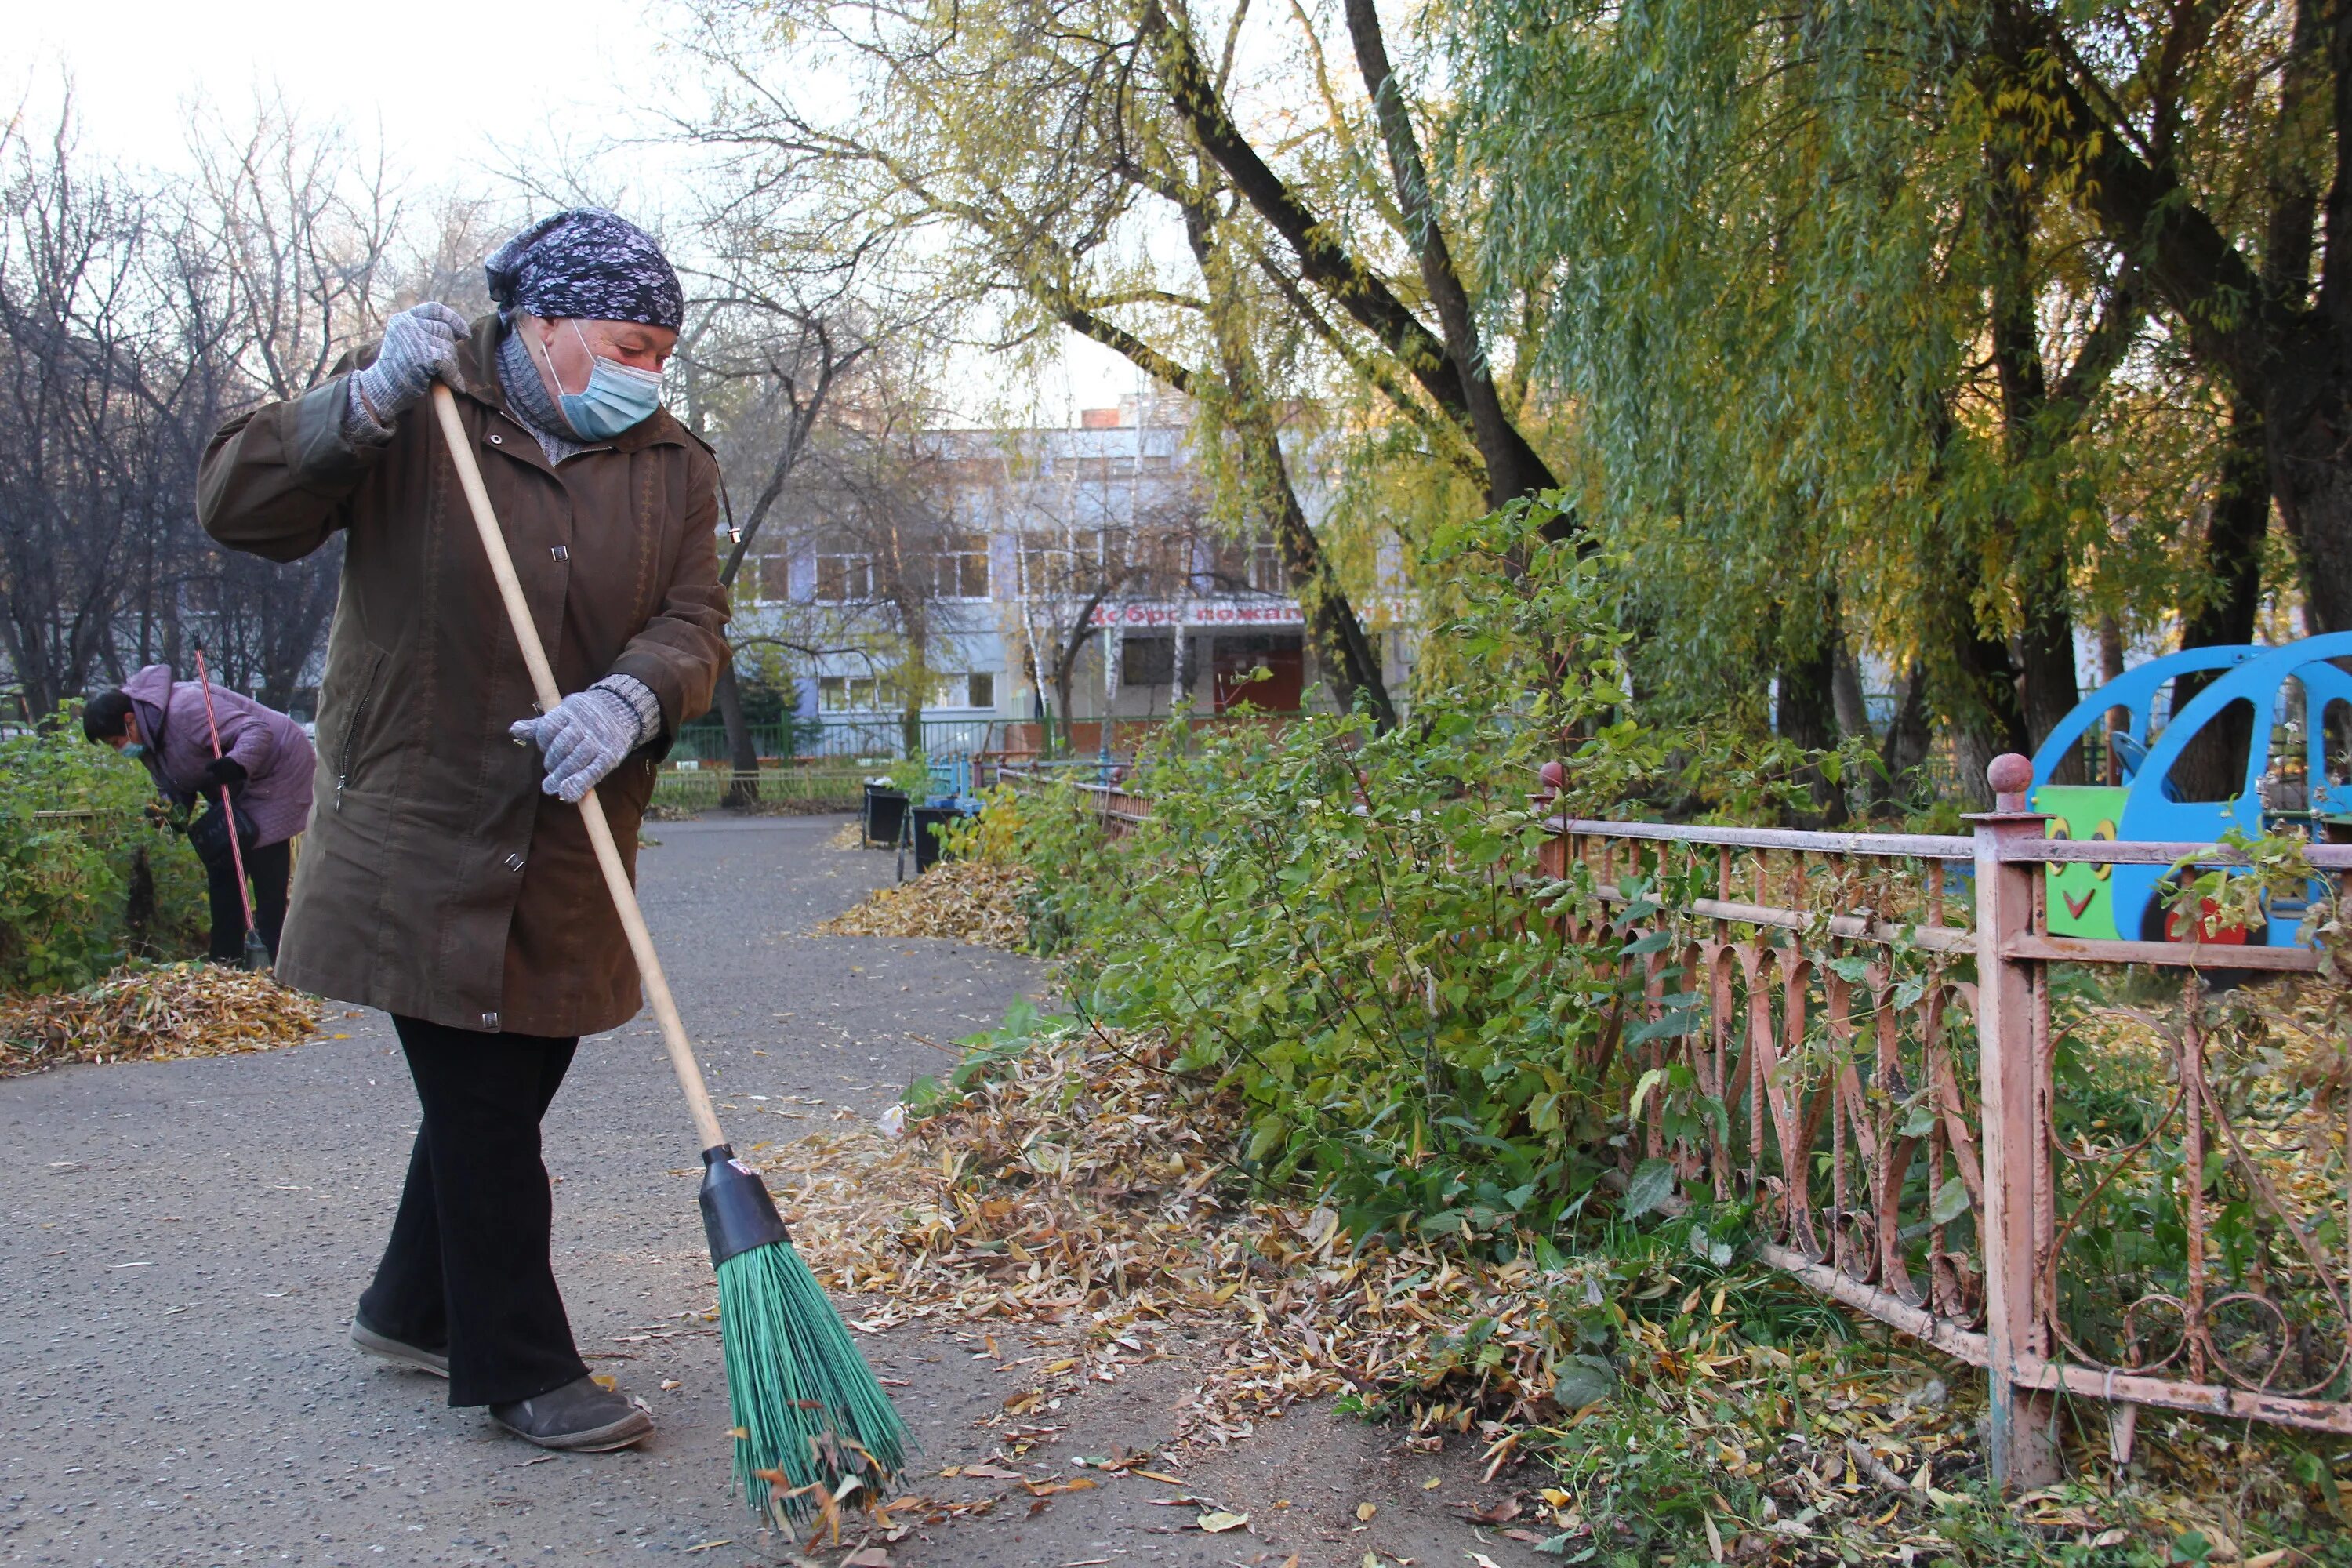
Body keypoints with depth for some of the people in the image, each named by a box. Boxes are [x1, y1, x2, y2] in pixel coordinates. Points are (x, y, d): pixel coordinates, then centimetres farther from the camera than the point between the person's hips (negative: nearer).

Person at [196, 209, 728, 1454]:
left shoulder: (674, 465, 6)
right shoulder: (415, 413, -3)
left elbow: (692, 621, -4)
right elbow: (236, 504, -9)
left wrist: (631, 699, -26)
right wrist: (368, 405, -24)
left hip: (568, 854, 5)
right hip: (418, 829, -4)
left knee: (507, 1089, 14)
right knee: (479, 1100, -1)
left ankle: (413, 1307, 36)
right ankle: (517, 1370, 13)